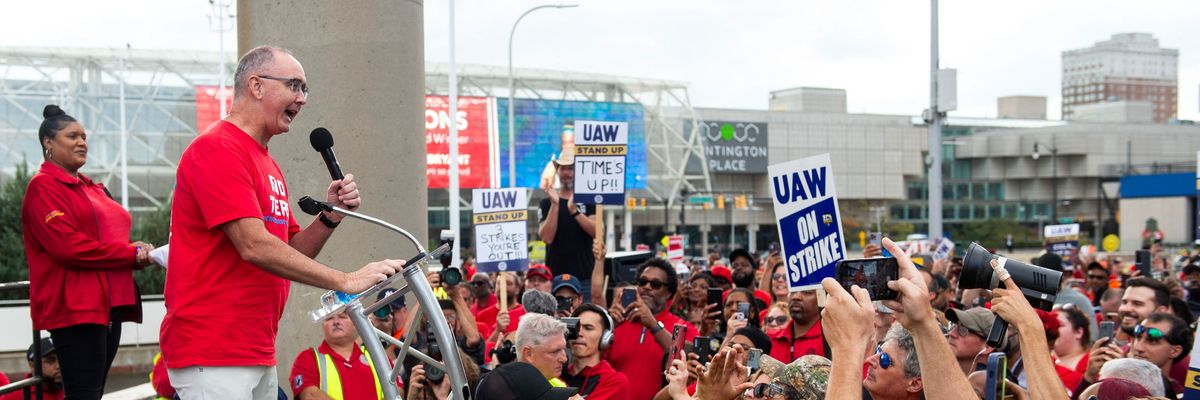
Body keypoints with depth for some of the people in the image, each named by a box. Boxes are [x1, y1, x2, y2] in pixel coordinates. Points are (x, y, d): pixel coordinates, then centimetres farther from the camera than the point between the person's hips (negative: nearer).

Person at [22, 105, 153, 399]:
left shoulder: (91, 187, 21)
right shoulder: (43, 187, -6)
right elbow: (68, 246, -18)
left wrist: (139, 253, 1)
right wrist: (132, 254, -13)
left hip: (108, 305, 9)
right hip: (75, 308, -9)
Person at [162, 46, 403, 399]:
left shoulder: (269, 165, 16)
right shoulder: (217, 149, -12)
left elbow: (292, 254, 17)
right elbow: (255, 247, -21)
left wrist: (330, 216, -1)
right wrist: (345, 280, -20)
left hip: (258, 353, 9)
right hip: (212, 355, -9)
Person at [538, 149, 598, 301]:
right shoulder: (546, 203, 8)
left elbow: (596, 232, -7)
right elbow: (547, 237, -6)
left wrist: (574, 210, -20)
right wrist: (555, 204, -15)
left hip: (585, 277, 0)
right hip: (555, 276, 0)